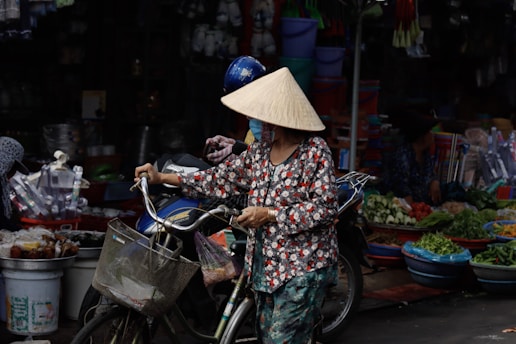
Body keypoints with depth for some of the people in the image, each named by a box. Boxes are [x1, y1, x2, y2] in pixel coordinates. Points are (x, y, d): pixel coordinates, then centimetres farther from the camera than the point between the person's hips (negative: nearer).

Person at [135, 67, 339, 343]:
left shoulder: (315, 151, -12)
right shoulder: (260, 150, 9)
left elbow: (325, 207, -16)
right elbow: (225, 178, 13)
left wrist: (270, 215, -19)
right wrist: (162, 178, 9)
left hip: (303, 268, -8)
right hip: (265, 266, 8)